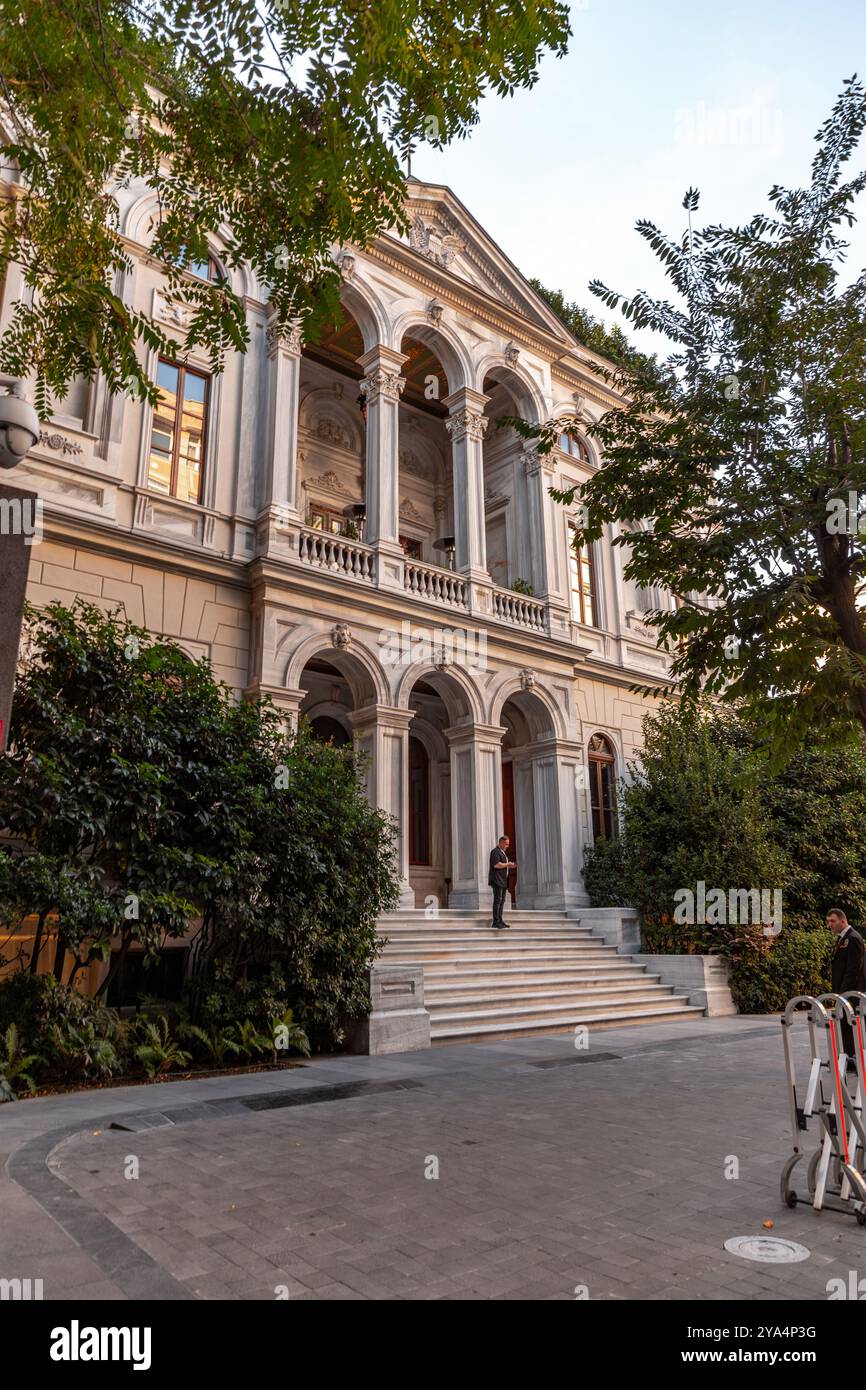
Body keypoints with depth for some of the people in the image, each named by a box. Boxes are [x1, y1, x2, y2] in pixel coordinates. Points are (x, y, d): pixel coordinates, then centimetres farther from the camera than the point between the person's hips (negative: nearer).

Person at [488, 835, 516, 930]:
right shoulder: (495, 852, -10)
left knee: (502, 900, 9)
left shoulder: (503, 852, 21)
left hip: (503, 880, 10)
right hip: (496, 880, -10)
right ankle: (496, 922, -14)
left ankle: (500, 920, 12)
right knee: (498, 900, -13)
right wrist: (508, 864, -13)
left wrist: (511, 866, 12)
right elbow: (496, 865, -23)